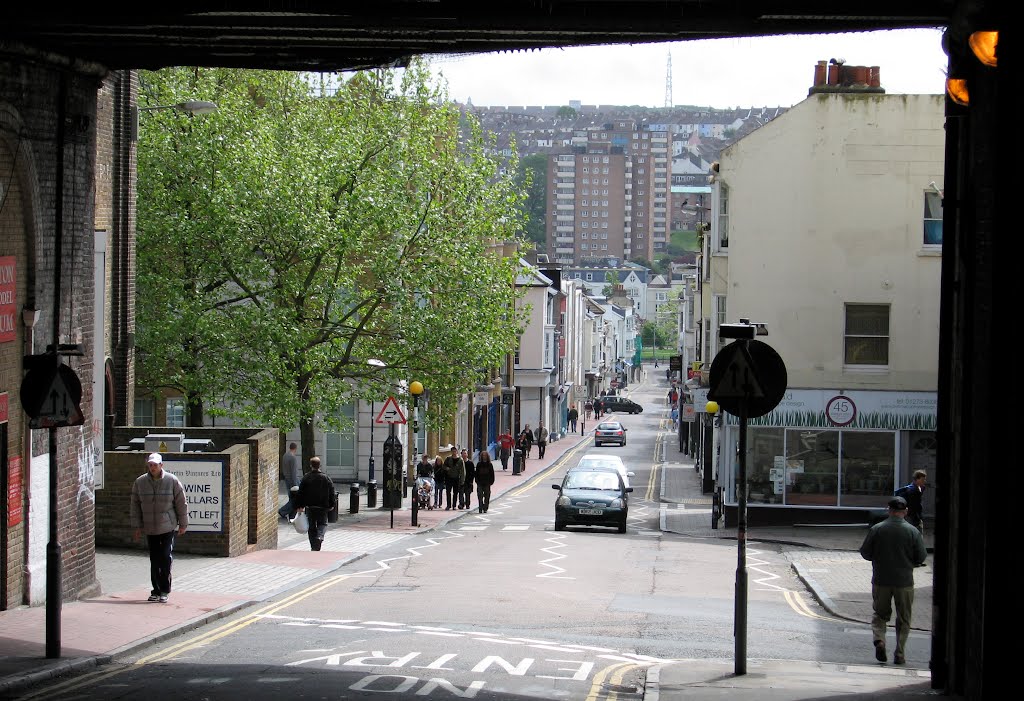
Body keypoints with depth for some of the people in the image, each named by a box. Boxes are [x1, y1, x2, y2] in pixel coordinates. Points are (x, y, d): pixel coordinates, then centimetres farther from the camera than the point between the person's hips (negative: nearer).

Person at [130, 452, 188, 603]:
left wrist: (183, 524, 3)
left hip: (168, 527, -3)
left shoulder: (172, 481, -5)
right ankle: (156, 590, 14)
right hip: (150, 529, 3)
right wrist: (137, 527, 5)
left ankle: (164, 591, -2)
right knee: (154, 560, 6)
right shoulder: (139, 482, 2)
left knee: (166, 558, -9)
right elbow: (135, 505, 8)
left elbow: (181, 503, 1)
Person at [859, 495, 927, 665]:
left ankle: (878, 640, -9)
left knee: (880, 614, 16)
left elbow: (865, 553, -1)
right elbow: (921, 557, -4)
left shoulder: (876, 529, -6)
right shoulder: (913, 531, -7)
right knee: (903, 619, 12)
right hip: (904, 581, -1)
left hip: (881, 581, 1)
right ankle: (899, 654, 9)